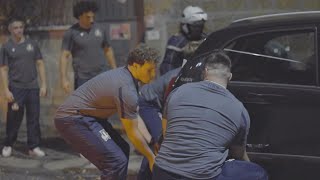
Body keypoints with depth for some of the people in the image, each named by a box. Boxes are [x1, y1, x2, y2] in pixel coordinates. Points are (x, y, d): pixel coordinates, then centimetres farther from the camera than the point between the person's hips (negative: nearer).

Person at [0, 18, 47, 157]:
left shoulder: (32, 44, 7)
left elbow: (40, 64, 9)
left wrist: (43, 84, 2)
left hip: (33, 88, 2)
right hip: (15, 88, -2)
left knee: (34, 118, 3)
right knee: (14, 118, 2)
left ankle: (34, 147, 10)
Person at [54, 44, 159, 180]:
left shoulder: (125, 75, 8)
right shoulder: (126, 88, -22)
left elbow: (135, 117, 18)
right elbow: (133, 133, -14)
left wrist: (151, 142, 14)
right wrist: (151, 157, -3)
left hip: (84, 115, 11)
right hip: (73, 119, -11)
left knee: (121, 150, 13)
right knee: (116, 161, -16)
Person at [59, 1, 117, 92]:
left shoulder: (100, 29, 7)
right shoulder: (71, 33, -5)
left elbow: (108, 50, 18)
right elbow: (64, 56, -8)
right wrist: (64, 78, -17)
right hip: (82, 78, -4)